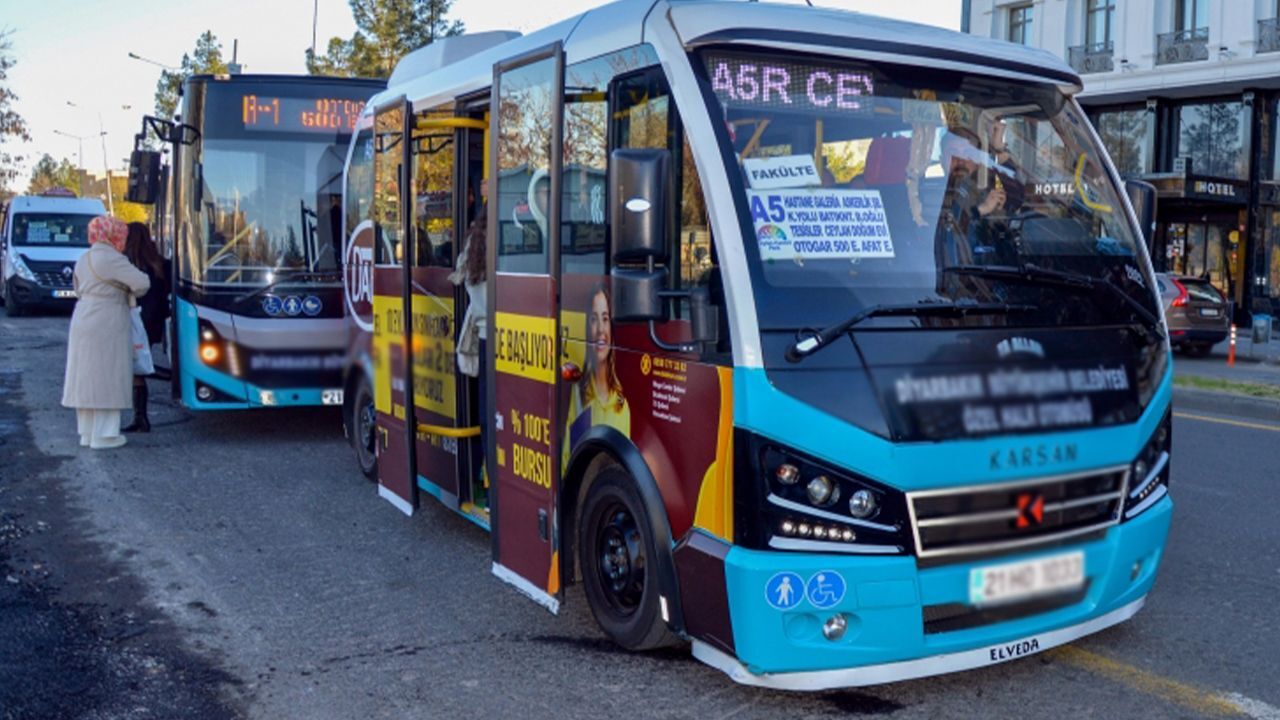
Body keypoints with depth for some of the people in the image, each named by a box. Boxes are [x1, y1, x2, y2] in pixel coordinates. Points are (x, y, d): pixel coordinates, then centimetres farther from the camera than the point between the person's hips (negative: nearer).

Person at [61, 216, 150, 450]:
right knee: (107, 378, -2)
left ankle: (87, 431, 20)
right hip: (107, 325, -8)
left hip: (83, 321, 9)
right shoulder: (111, 259, -14)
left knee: (86, 376, 13)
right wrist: (132, 293, 4)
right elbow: (142, 283, -17)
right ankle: (103, 435, 0)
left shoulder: (83, 259, 13)